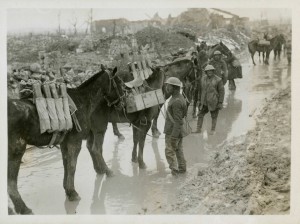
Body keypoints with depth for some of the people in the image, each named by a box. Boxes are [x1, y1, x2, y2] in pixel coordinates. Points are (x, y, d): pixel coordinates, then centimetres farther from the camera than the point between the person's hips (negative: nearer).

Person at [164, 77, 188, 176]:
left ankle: (174, 169, 9)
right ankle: (182, 168, 31)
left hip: (173, 132, -10)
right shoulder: (180, 97, 5)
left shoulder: (176, 102, -26)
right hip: (178, 131, 10)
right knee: (178, 149, 20)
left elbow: (178, 121, -27)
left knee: (170, 151, 2)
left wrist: (173, 137, -25)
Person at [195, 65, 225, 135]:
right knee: (200, 114, 2)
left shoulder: (218, 80, -13)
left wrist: (220, 102, -13)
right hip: (205, 101, 4)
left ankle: (213, 130, 22)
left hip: (214, 101, -4)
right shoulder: (203, 79, 2)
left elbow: (222, 91, -11)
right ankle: (198, 129, 10)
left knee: (214, 116, 9)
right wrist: (200, 100, 11)